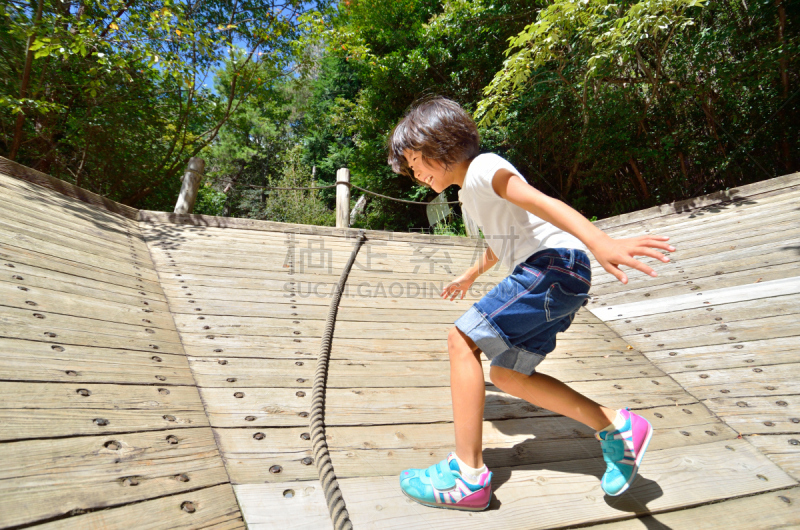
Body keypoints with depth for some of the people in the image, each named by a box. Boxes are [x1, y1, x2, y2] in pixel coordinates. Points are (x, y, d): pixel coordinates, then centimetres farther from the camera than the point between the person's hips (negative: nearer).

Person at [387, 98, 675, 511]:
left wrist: (600, 242, -38)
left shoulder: (481, 168, -5)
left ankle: (468, 475, -8)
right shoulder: (469, 193, 24)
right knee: (507, 376, 11)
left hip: (555, 262, -10)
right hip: (544, 275, 10)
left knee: (462, 340, -14)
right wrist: (470, 275, 56)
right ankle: (616, 428, 15)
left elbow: (539, 201, -24)